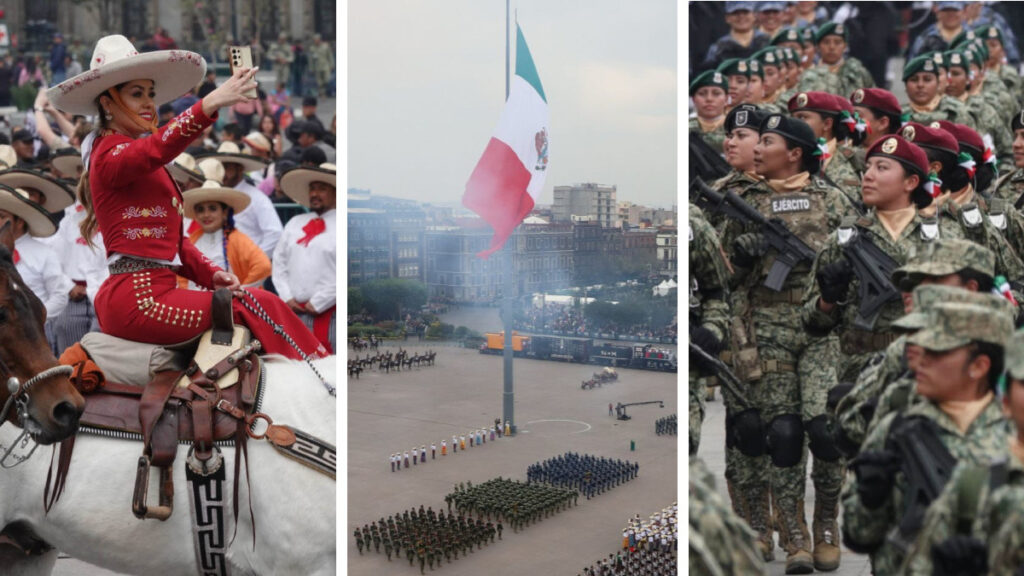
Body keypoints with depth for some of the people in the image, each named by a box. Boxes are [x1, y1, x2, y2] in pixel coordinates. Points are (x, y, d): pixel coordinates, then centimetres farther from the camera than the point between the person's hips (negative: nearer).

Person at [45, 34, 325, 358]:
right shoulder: (111, 153, -5)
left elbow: (170, 238, 20)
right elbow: (155, 150, -30)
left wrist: (210, 274, 4)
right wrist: (210, 104, -44)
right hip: (137, 299, -9)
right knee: (260, 307, -15)